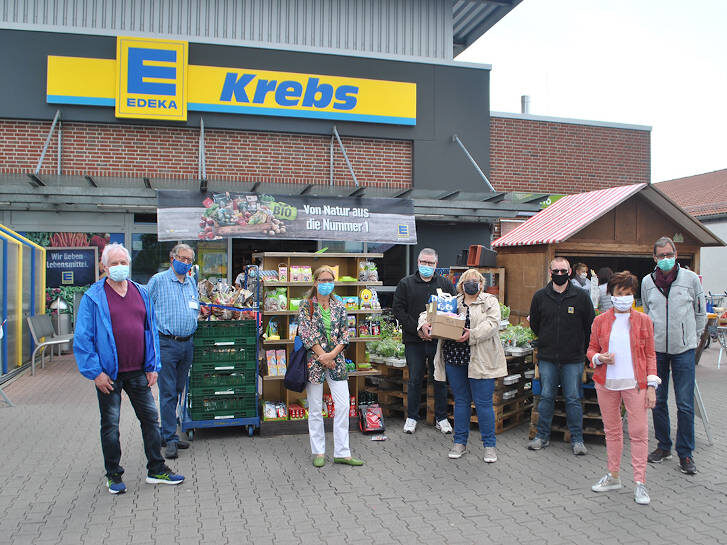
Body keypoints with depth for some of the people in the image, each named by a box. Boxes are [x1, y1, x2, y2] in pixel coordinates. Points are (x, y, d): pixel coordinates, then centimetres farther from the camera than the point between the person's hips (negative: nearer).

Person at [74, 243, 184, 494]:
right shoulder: (94, 297, -5)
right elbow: (83, 338, -6)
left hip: (138, 372, 4)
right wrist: (95, 372, -12)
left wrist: (152, 366, 7)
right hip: (109, 374, -4)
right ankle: (113, 475, 24)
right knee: (110, 425, 8)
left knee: (150, 419, 9)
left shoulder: (141, 293, 8)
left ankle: (156, 470, 22)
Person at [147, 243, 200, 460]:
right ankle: (170, 439, 0)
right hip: (166, 345, -6)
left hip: (187, 344, 6)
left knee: (178, 391, 12)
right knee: (168, 392, -5)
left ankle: (167, 433, 23)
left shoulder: (192, 283, 14)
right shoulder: (158, 280, -3)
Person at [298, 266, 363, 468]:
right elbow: (305, 333, -8)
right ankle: (318, 452, 16)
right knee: (315, 408, 4)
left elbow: (345, 334, 5)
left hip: (336, 360, 3)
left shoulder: (339, 307, 9)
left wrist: (333, 354, -11)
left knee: (343, 405, -1)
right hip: (313, 359, -3)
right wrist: (322, 356, -13)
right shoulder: (306, 305, -1)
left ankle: (342, 453, 8)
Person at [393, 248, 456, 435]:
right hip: (414, 341, -1)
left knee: (440, 379, 8)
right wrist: (417, 329, -13)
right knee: (415, 379, 7)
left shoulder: (445, 284, 8)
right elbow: (398, 309, -3)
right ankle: (412, 417, 20)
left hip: (438, 340, 1)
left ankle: (441, 418, 21)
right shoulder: (406, 283, 4)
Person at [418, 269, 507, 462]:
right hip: (454, 358, 4)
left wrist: (472, 334, -25)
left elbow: (492, 324, -12)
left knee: (483, 402, 0)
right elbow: (429, 312, 16)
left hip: (480, 360, -3)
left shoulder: (490, 301, 4)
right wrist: (424, 324, -7)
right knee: (461, 401, 12)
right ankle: (460, 442, 23)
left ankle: (489, 445, 12)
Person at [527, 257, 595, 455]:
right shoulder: (540, 296, 3)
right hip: (547, 358, 2)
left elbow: (590, 325, 6)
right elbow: (534, 324, 15)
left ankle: (577, 439, 16)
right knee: (546, 397, 7)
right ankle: (542, 436, 18)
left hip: (573, 359, -1)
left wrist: (580, 347, 6)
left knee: (573, 399, 4)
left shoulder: (581, 296, -2)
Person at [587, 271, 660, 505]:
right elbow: (592, 348, 12)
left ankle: (640, 483, 7)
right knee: (611, 430, 12)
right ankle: (613, 476, 25)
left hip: (634, 383, -2)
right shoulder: (600, 321, 5)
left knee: (639, 432, -2)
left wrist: (651, 385, -2)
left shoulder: (643, 321, 2)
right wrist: (599, 358, -12)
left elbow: (650, 355, 4)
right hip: (606, 383, 2)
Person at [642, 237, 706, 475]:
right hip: (656, 348, 2)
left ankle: (685, 453, 10)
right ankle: (663, 446, 23)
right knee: (657, 401, 8)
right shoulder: (647, 282, 5)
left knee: (685, 405, -2)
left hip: (683, 350, -2)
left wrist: (692, 337, 10)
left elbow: (701, 312, 10)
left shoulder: (691, 279, -1)